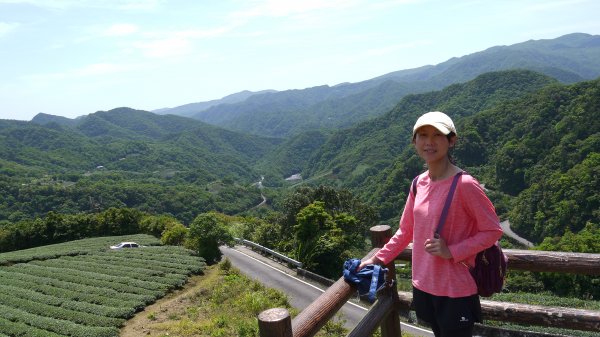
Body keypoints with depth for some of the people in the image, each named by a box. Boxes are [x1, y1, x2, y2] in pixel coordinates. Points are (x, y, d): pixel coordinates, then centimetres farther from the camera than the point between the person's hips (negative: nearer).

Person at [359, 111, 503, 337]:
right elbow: (406, 230, 11)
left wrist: (451, 252, -21)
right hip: (423, 285, 6)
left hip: (456, 291, -6)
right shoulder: (419, 183, 1)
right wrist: (378, 259, 9)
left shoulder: (464, 185, -19)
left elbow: (493, 231, -12)